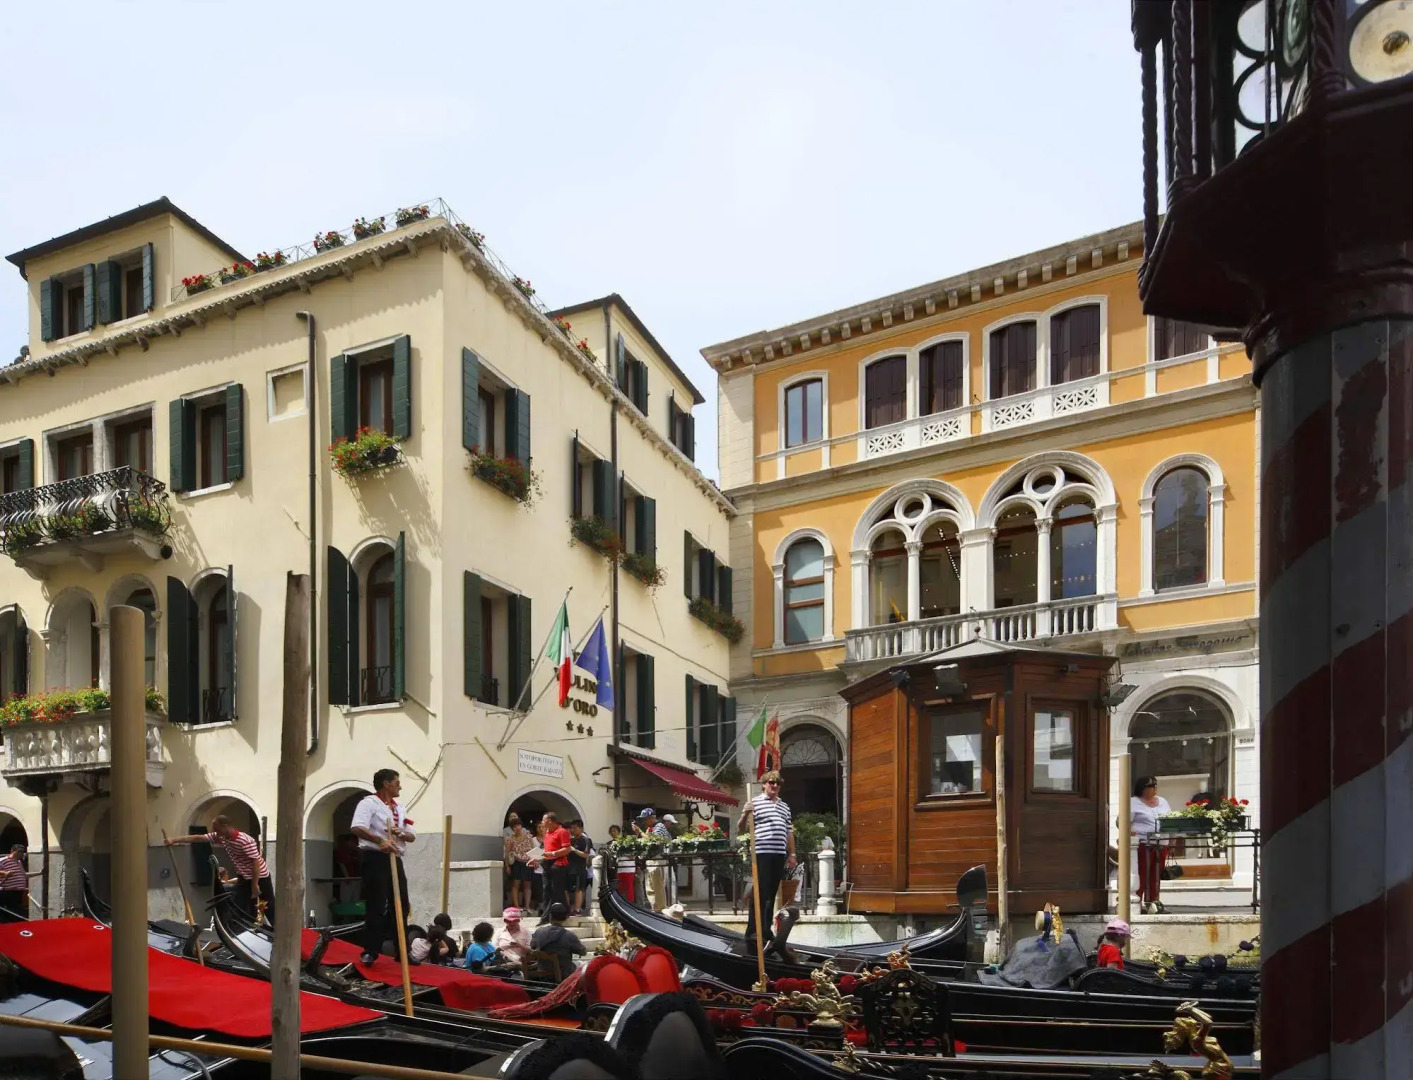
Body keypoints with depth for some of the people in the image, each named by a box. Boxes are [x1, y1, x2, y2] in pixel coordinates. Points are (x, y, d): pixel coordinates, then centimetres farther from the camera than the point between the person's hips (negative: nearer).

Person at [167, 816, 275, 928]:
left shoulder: (246, 841, -28)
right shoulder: (220, 837, -4)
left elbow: (256, 862, -25)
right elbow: (198, 838, -2)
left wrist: (255, 884, -22)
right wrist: (174, 840, -5)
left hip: (259, 877, -8)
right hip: (244, 878, 8)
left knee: (269, 907, 1)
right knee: (239, 907, 5)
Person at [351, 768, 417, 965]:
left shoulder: (399, 809, 19)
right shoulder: (369, 803, -7)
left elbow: (412, 836, 18)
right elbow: (357, 828, -24)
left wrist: (402, 833, -5)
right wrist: (380, 841, -34)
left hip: (395, 860, 8)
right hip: (375, 859, -8)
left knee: (402, 906, 8)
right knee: (376, 907, -8)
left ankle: (403, 953, 16)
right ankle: (370, 952, 0)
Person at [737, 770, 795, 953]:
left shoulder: (784, 806, 20)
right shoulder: (755, 803, 0)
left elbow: (789, 832, 23)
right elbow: (740, 828, -4)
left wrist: (791, 854, 17)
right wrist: (745, 815, -24)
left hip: (779, 855, 6)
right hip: (762, 854, -6)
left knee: (771, 894, 10)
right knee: (759, 893, -8)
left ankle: (766, 930, 17)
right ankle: (753, 931, -6)